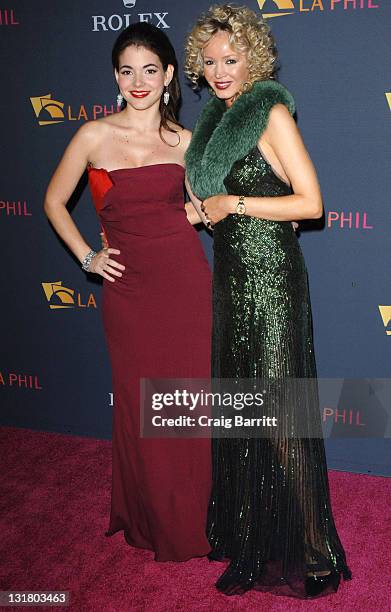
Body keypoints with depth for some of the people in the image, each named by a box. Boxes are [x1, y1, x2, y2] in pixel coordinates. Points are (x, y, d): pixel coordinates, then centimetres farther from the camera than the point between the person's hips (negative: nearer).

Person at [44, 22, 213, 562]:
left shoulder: (184, 141, 6)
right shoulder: (95, 136, 1)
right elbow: (54, 202, 11)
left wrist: (200, 210, -2)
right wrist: (87, 257, 3)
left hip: (186, 281, 1)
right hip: (128, 288, -1)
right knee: (140, 406, 9)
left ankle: (192, 519, 29)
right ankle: (151, 522, 31)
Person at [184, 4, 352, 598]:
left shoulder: (272, 112, -7)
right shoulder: (216, 118, 15)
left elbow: (311, 203, -14)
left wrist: (232, 203, -13)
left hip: (271, 276, -8)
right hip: (230, 276, 8)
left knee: (279, 412, -4)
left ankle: (309, 549, 12)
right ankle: (246, 539, 29)